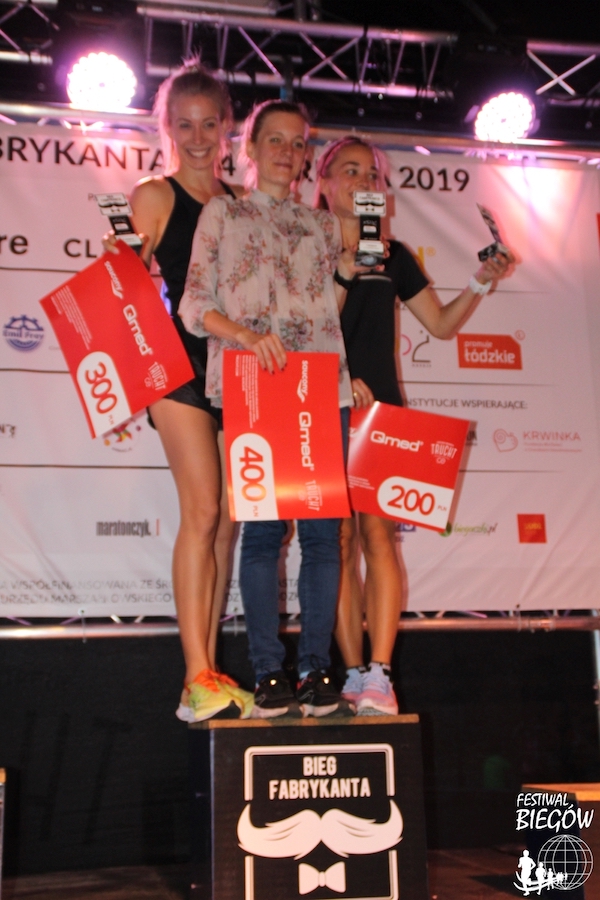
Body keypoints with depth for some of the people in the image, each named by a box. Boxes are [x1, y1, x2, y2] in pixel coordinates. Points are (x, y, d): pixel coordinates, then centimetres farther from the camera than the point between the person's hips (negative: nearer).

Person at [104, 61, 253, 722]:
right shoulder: (154, 196, 4)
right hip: (182, 362, -5)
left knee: (227, 519, 2)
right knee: (202, 510, -13)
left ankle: (207, 673, 9)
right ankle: (197, 676, -9)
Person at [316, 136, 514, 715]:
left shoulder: (392, 255, 16)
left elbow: (441, 324, 18)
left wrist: (480, 284, 3)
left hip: (381, 411, 2)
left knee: (378, 533, -9)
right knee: (339, 541, -2)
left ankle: (379, 676, -11)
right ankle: (353, 676, 4)